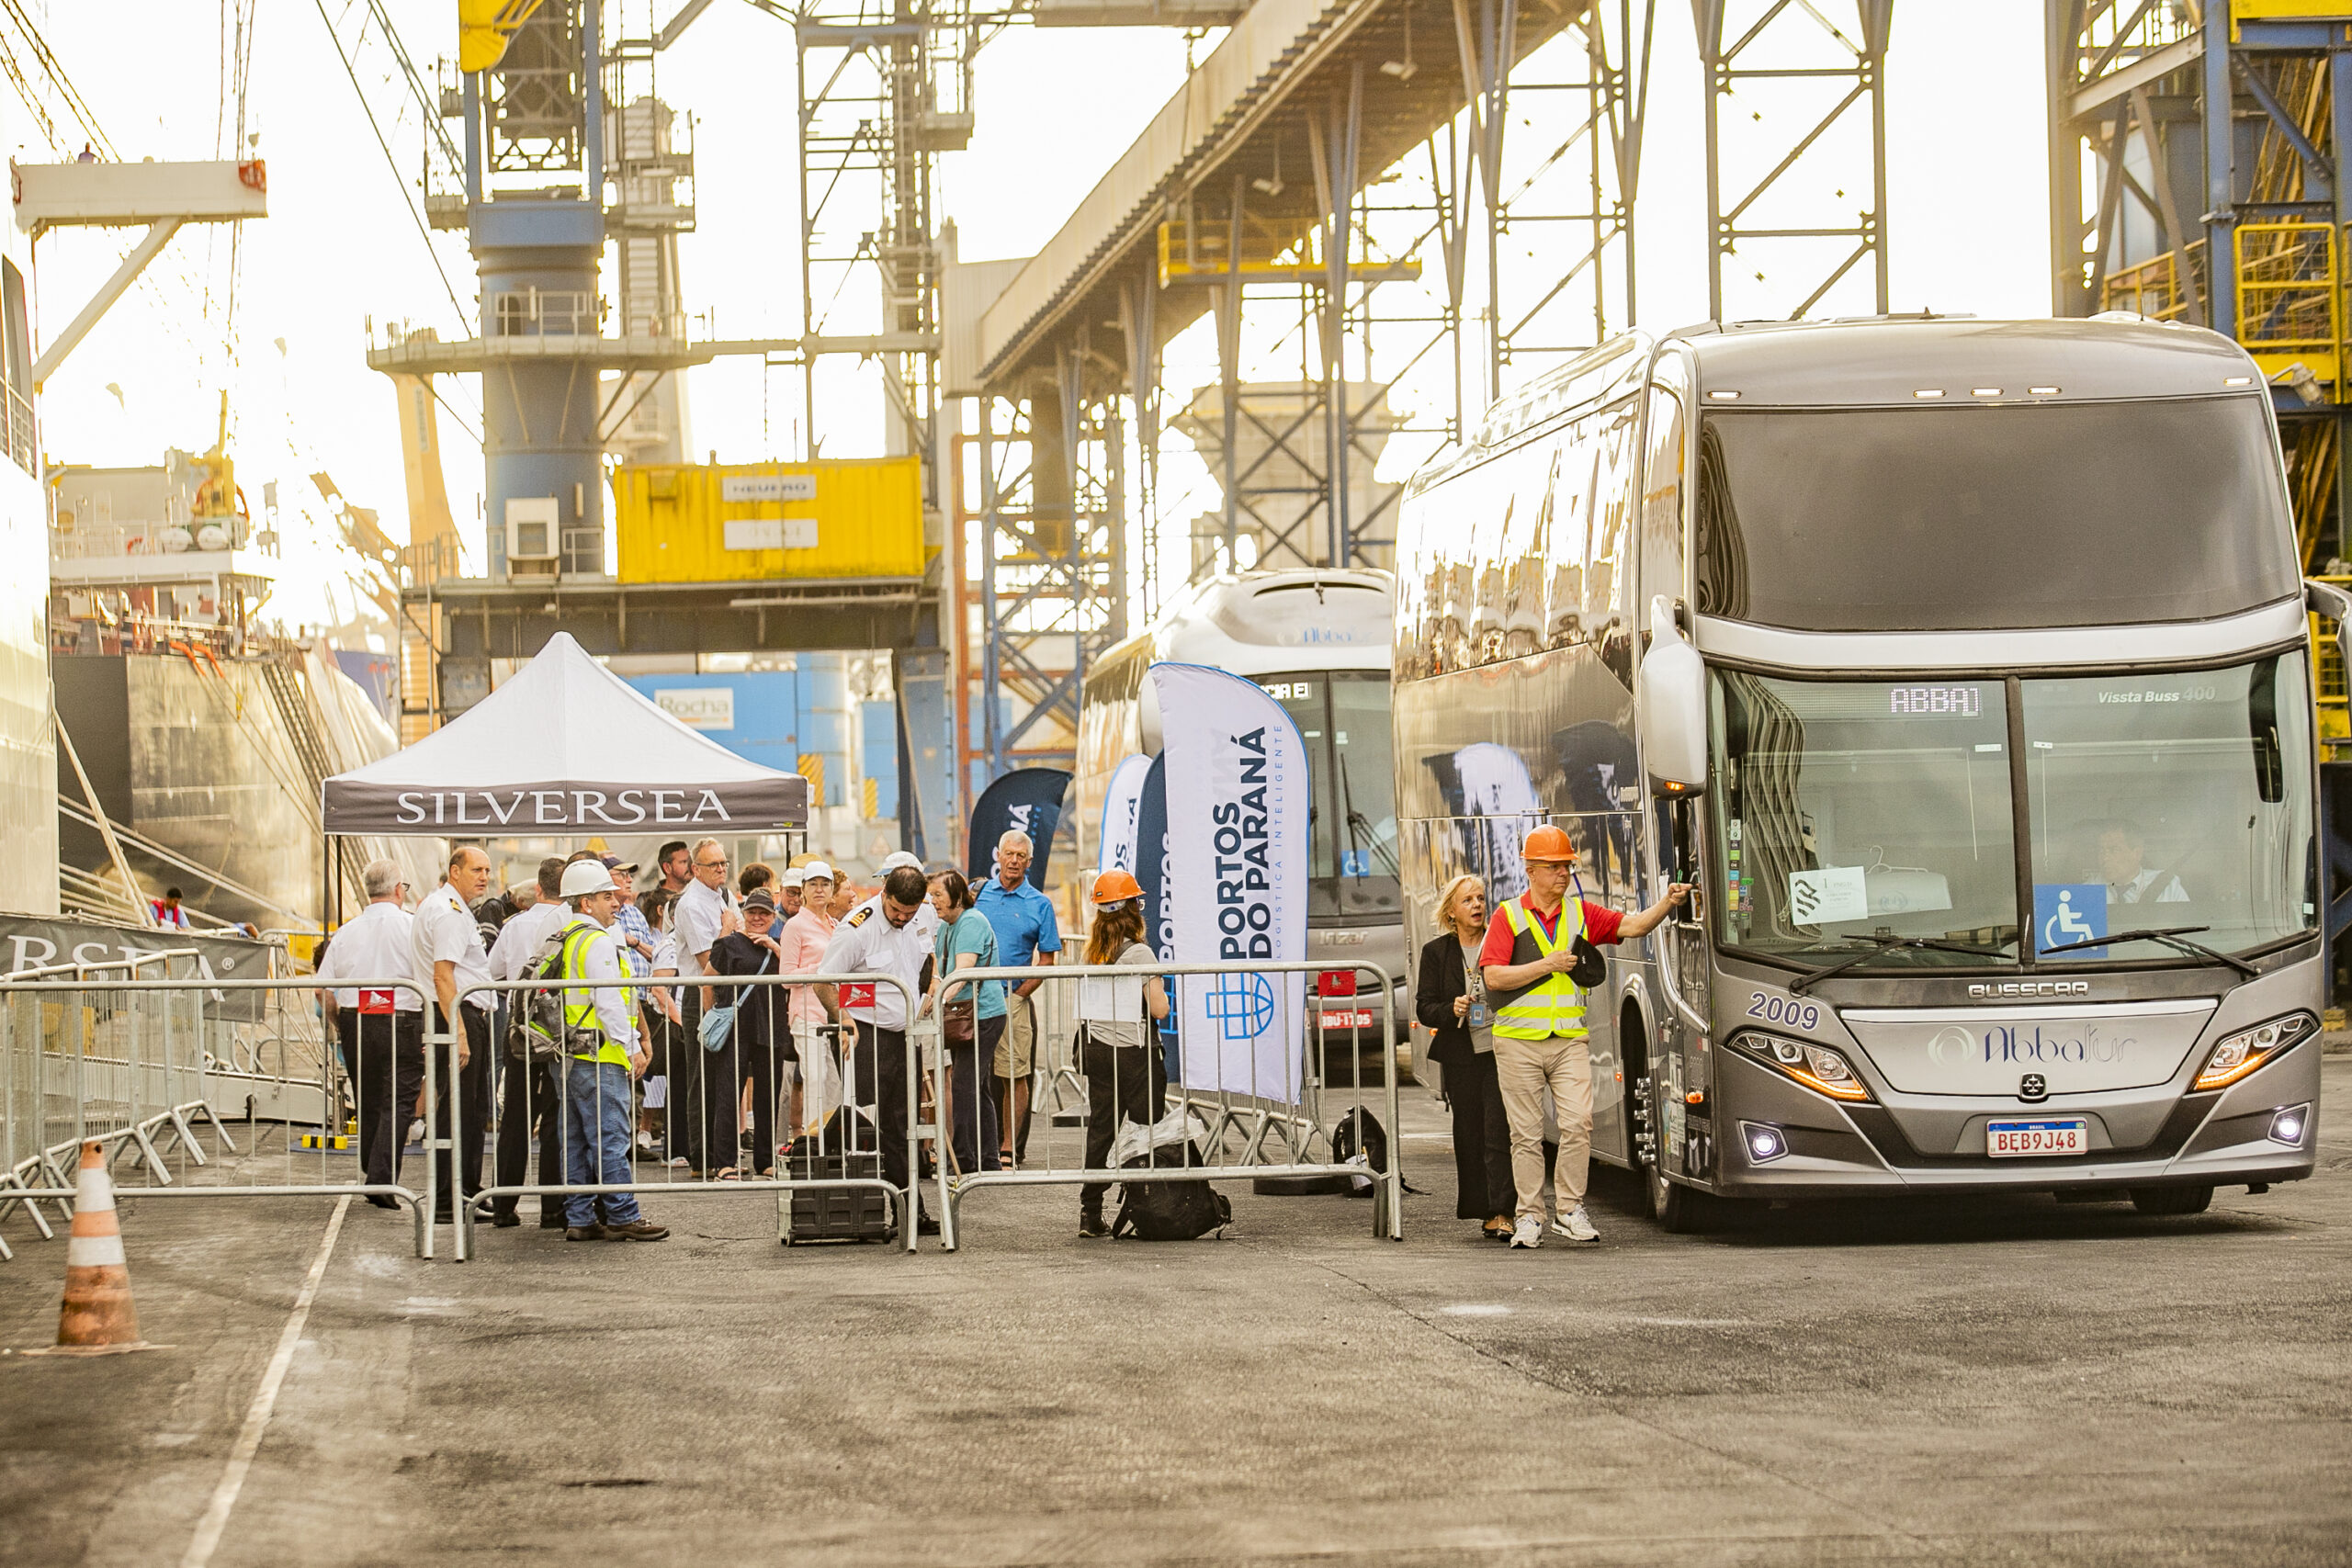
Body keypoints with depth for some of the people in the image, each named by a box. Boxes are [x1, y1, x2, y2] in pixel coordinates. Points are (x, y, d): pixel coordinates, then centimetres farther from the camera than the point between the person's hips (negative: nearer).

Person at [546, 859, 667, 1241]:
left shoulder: (562, 941, 17)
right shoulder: (596, 942, -13)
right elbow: (609, 1002, -18)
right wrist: (631, 1047, -13)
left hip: (570, 1057, 10)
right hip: (599, 1057, -10)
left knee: (577, 1142, 10)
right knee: (609, 1139, -7)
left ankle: (579, 1218, 12)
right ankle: (622, 1217, -6)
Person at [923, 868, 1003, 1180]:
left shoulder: (972, 923, -14)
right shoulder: (945, 927, 16)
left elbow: (964, 970, -27)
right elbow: (940, 972, 20)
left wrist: (943, 998, -38)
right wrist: (931, 997, 3)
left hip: (982, 1014, -10)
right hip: (962, 1015, 10)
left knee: (963, 1085, -12)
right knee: (976, 1088, 13)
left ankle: (965, 1160, -11)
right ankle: (987, 1161, 19)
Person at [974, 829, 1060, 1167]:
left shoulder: (1039, 904, 4)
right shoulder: (979, 895, 9)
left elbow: (1046, 960, 3)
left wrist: (1019, 993, -8)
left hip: (1014, 1000, -2)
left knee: (1014, 1076, -3)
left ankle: (1009, 1148, 2)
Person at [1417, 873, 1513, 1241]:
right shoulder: (1436, 952, 6)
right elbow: (1424, 1008, 5)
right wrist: (1451, 1011, -15)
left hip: (1500, 1053, -2)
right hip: (1461, 1058, 2)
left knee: (1499, 1133, -11)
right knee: (1469, 1138, 6)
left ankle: (1501, 1214, -12)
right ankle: (1484, 1211, 15)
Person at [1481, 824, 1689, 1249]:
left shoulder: (1580, 914, 10)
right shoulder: (1508, 917, 0)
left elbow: (1633, 926, -1)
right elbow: (1494, 976, -9)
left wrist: (1668, 903, -17)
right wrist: (1549, 964, -13)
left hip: (1570, 1040, 2)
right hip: (1519, 1041, -2)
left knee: (1578, 1124, -11)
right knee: (1527, 1134, 3)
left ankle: (1570, 1210, 0)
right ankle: (1529, 1216, 10)